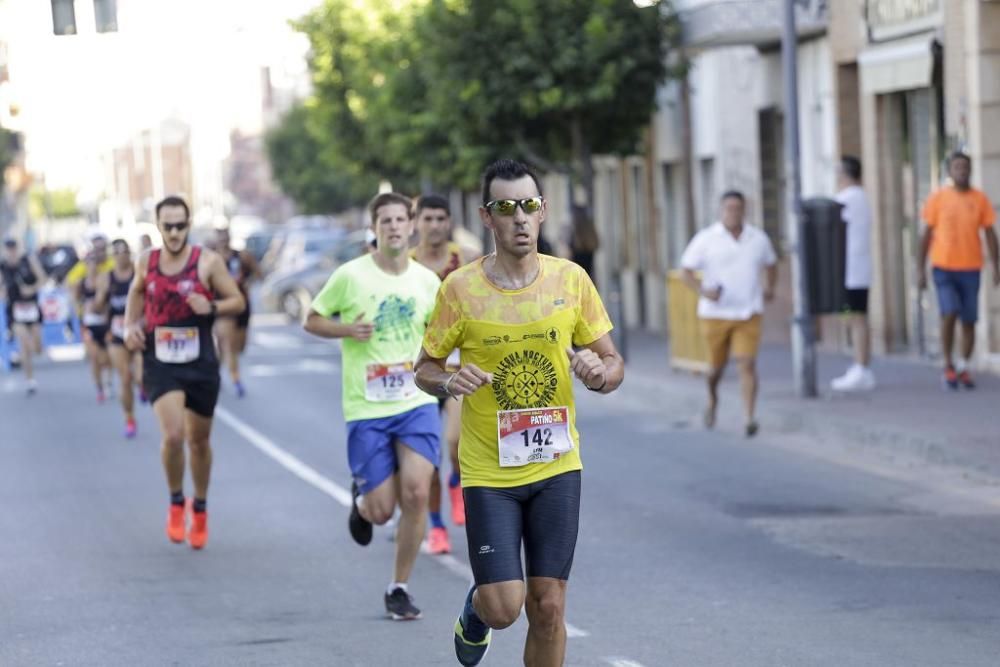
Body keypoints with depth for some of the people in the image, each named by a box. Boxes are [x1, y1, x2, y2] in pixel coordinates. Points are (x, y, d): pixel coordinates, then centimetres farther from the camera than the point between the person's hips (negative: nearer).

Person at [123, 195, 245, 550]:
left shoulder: (208, 262, -7)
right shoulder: (146, 262, 1)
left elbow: (237, 301, -1)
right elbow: (136, 292, 21)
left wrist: (212, 307, -20)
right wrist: (131, 326, 5)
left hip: (200, 363, 0)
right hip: (160, 363, 0)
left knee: (199, 440, 13)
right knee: (172, 435, -19)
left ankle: (200, 508, 35)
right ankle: (176, 504, 4)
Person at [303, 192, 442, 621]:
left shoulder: (427, 281, 3)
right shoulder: (351, 276, -6)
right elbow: (312, 321, 4)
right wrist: (347, 329, -15)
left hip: (416, 403, 2)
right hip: (366, 409, -2)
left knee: (416, 493, -13)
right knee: (382, 511, -3)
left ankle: (400, 588, 3)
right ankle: (360, 499, 36)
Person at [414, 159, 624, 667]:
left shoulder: (570, 279, -1)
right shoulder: (460, 288, -7)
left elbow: (613, 363, 6)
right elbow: (424, 369, 3)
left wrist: (600, 373, -17)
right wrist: (450, 381, -19)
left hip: (556, 466, 2)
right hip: (488, 472, -2)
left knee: (548, 607, 0)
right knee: (503, 607, -7)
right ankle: (476, 610, 31)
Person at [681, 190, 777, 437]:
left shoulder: (758, 238, 4)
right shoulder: (706, 239, -4)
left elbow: (770, 263, 23)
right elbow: (687, 270, -2)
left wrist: (770, 287, 8)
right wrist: (703, 291, -18)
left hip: (748, 314, 1)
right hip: (715, 313, -1)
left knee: (748, 364, -13)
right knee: (717, 366, 12)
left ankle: (748, 419, -16)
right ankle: (712, 399, 43)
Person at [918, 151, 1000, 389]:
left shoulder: (980, 199, 3)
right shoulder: (938, 198, 0)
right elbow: (927, 234, 4)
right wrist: (921, 269, 2)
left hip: (970, 269, 2)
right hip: (943, 268, -2)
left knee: (969, 321, 3)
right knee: (949, 314, -16)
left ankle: (964, 368, 19)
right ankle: (949, 366, -1)